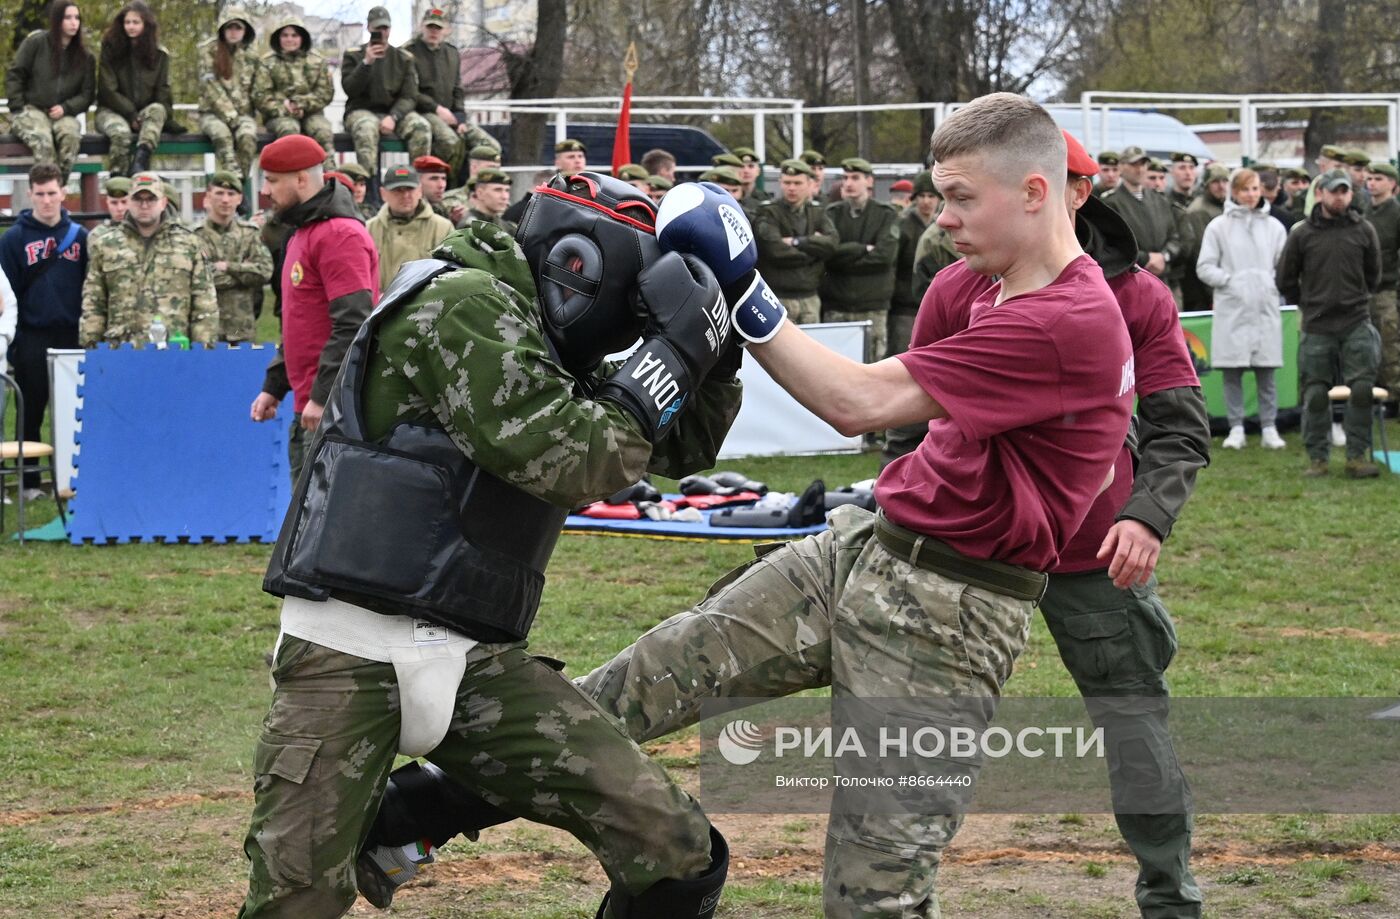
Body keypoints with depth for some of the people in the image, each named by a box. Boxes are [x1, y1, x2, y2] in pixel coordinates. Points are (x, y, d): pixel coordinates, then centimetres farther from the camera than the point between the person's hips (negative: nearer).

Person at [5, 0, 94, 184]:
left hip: (62, 114, 3)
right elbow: (14, 76, 3)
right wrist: (19, 108, -7)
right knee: (43, 141, -37)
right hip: (31, 110, -2)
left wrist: (65, 108, -9)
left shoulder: (84, 56, 12)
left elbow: (87, 93, 9)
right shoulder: (36, 42, 3)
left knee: (71, 135, -34)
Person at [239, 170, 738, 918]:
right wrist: (673, 348, -11)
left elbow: (680, 447, 24)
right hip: (350, 655, -8)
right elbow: (567, 461, -19)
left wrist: (714, 346, 7)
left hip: (477, 661, 8)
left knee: (674, 854, -5)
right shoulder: (465, 305, -11)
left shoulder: (545, 355, 15)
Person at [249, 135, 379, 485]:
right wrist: (274, 386, 21)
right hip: (306, 413, 10)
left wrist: (323, 397, -21)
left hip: (332, 409, -10)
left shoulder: (341, 235, -13)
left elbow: (353, 325, -21)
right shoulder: (300, 235, 19)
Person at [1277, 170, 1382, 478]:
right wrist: (1307, 305, 10)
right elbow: (1285, 279, 9)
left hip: (1357, 325, 1)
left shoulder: (1364, 231, 4)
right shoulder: (1302, 234, 0)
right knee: (1315, 395, 2)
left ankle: (1357, 456, 2)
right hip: (1317, 328, -1)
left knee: (1362, 391, -4)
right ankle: (1317, 458, 10)